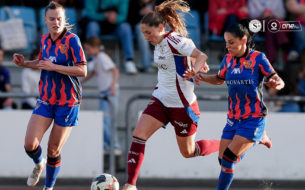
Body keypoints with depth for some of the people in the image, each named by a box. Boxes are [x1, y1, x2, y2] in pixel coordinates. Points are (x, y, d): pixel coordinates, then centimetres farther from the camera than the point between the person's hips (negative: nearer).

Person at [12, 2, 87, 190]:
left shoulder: (72, 40, -14)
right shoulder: (44, 40, 5)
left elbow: (82, 70, -20)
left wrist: (54, 67, -25)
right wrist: (24, 63, 7)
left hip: (68, 102, -4)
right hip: (46, 100, 4)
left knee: (53, 151, 1)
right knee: (30, 144, -10)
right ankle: (39, 164, 25)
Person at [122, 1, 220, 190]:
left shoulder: (173, 41, -19)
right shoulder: (160, 43, 5)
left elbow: (201, 56, -27)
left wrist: (194, 71, -46)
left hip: (182, 103, -8)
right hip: (161, 100, 8)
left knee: (188, 152, 6)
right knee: (138, 135, -11)